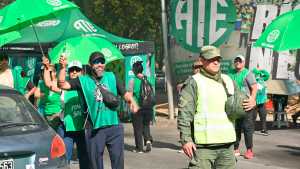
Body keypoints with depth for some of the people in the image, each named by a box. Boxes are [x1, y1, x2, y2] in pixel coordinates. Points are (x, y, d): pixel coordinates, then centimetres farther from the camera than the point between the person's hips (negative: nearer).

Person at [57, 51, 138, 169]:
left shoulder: (111, 77, 8)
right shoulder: (83, 80, 1)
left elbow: (124, 93, 12)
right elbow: (62, 85, -8)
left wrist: (131, 102, -8)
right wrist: (63, 67, -21)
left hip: (114, 126, 2)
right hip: (94, 129, -2)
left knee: (118, 159, 10)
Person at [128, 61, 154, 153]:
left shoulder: (133, 81, -10)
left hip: (137, 108, -4)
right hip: (148, 107, 4)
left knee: (138, 128, 6)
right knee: (146, 125, 17)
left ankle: (139, 148, 9)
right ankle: (148, 140, -7)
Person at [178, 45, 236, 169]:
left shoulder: (228, 80, 17)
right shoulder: (194, 82, -3)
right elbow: (184, 113, -8)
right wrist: (186, 139, -15)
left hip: (227, 142, 6)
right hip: (203, 145, -6)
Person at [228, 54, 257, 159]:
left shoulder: (247, 73, -3)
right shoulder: (230, 73, 13)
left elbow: (254, 87, -12)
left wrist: (252, 98, -26)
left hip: (245, 105, -5)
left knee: (247, 128, -2)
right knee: (235, 128, 10)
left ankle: (249, 150, 5)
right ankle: (236, 149, 18)